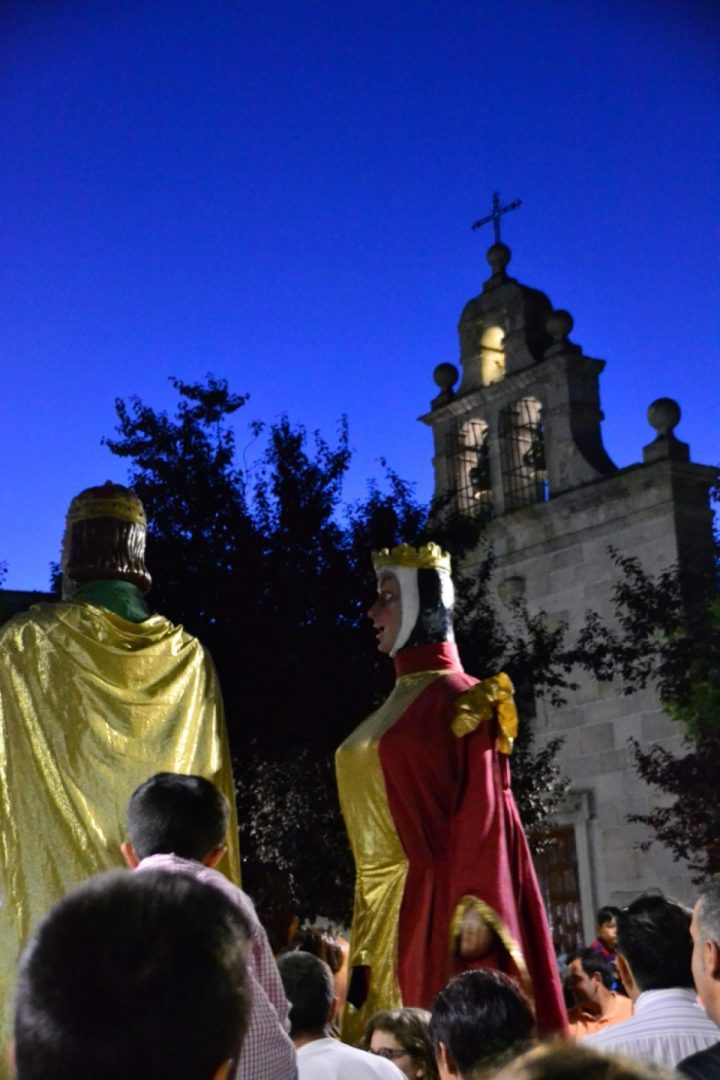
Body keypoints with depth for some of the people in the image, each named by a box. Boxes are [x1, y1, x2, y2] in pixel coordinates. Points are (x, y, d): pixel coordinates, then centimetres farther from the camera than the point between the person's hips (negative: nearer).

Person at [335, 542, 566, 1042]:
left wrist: (474, 907, -21)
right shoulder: (396, 704, 17)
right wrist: (366, 917, 16)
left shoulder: (459, 698, -6)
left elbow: (481, 812, -14)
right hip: (383, 907, 8)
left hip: (431, 899, -8)